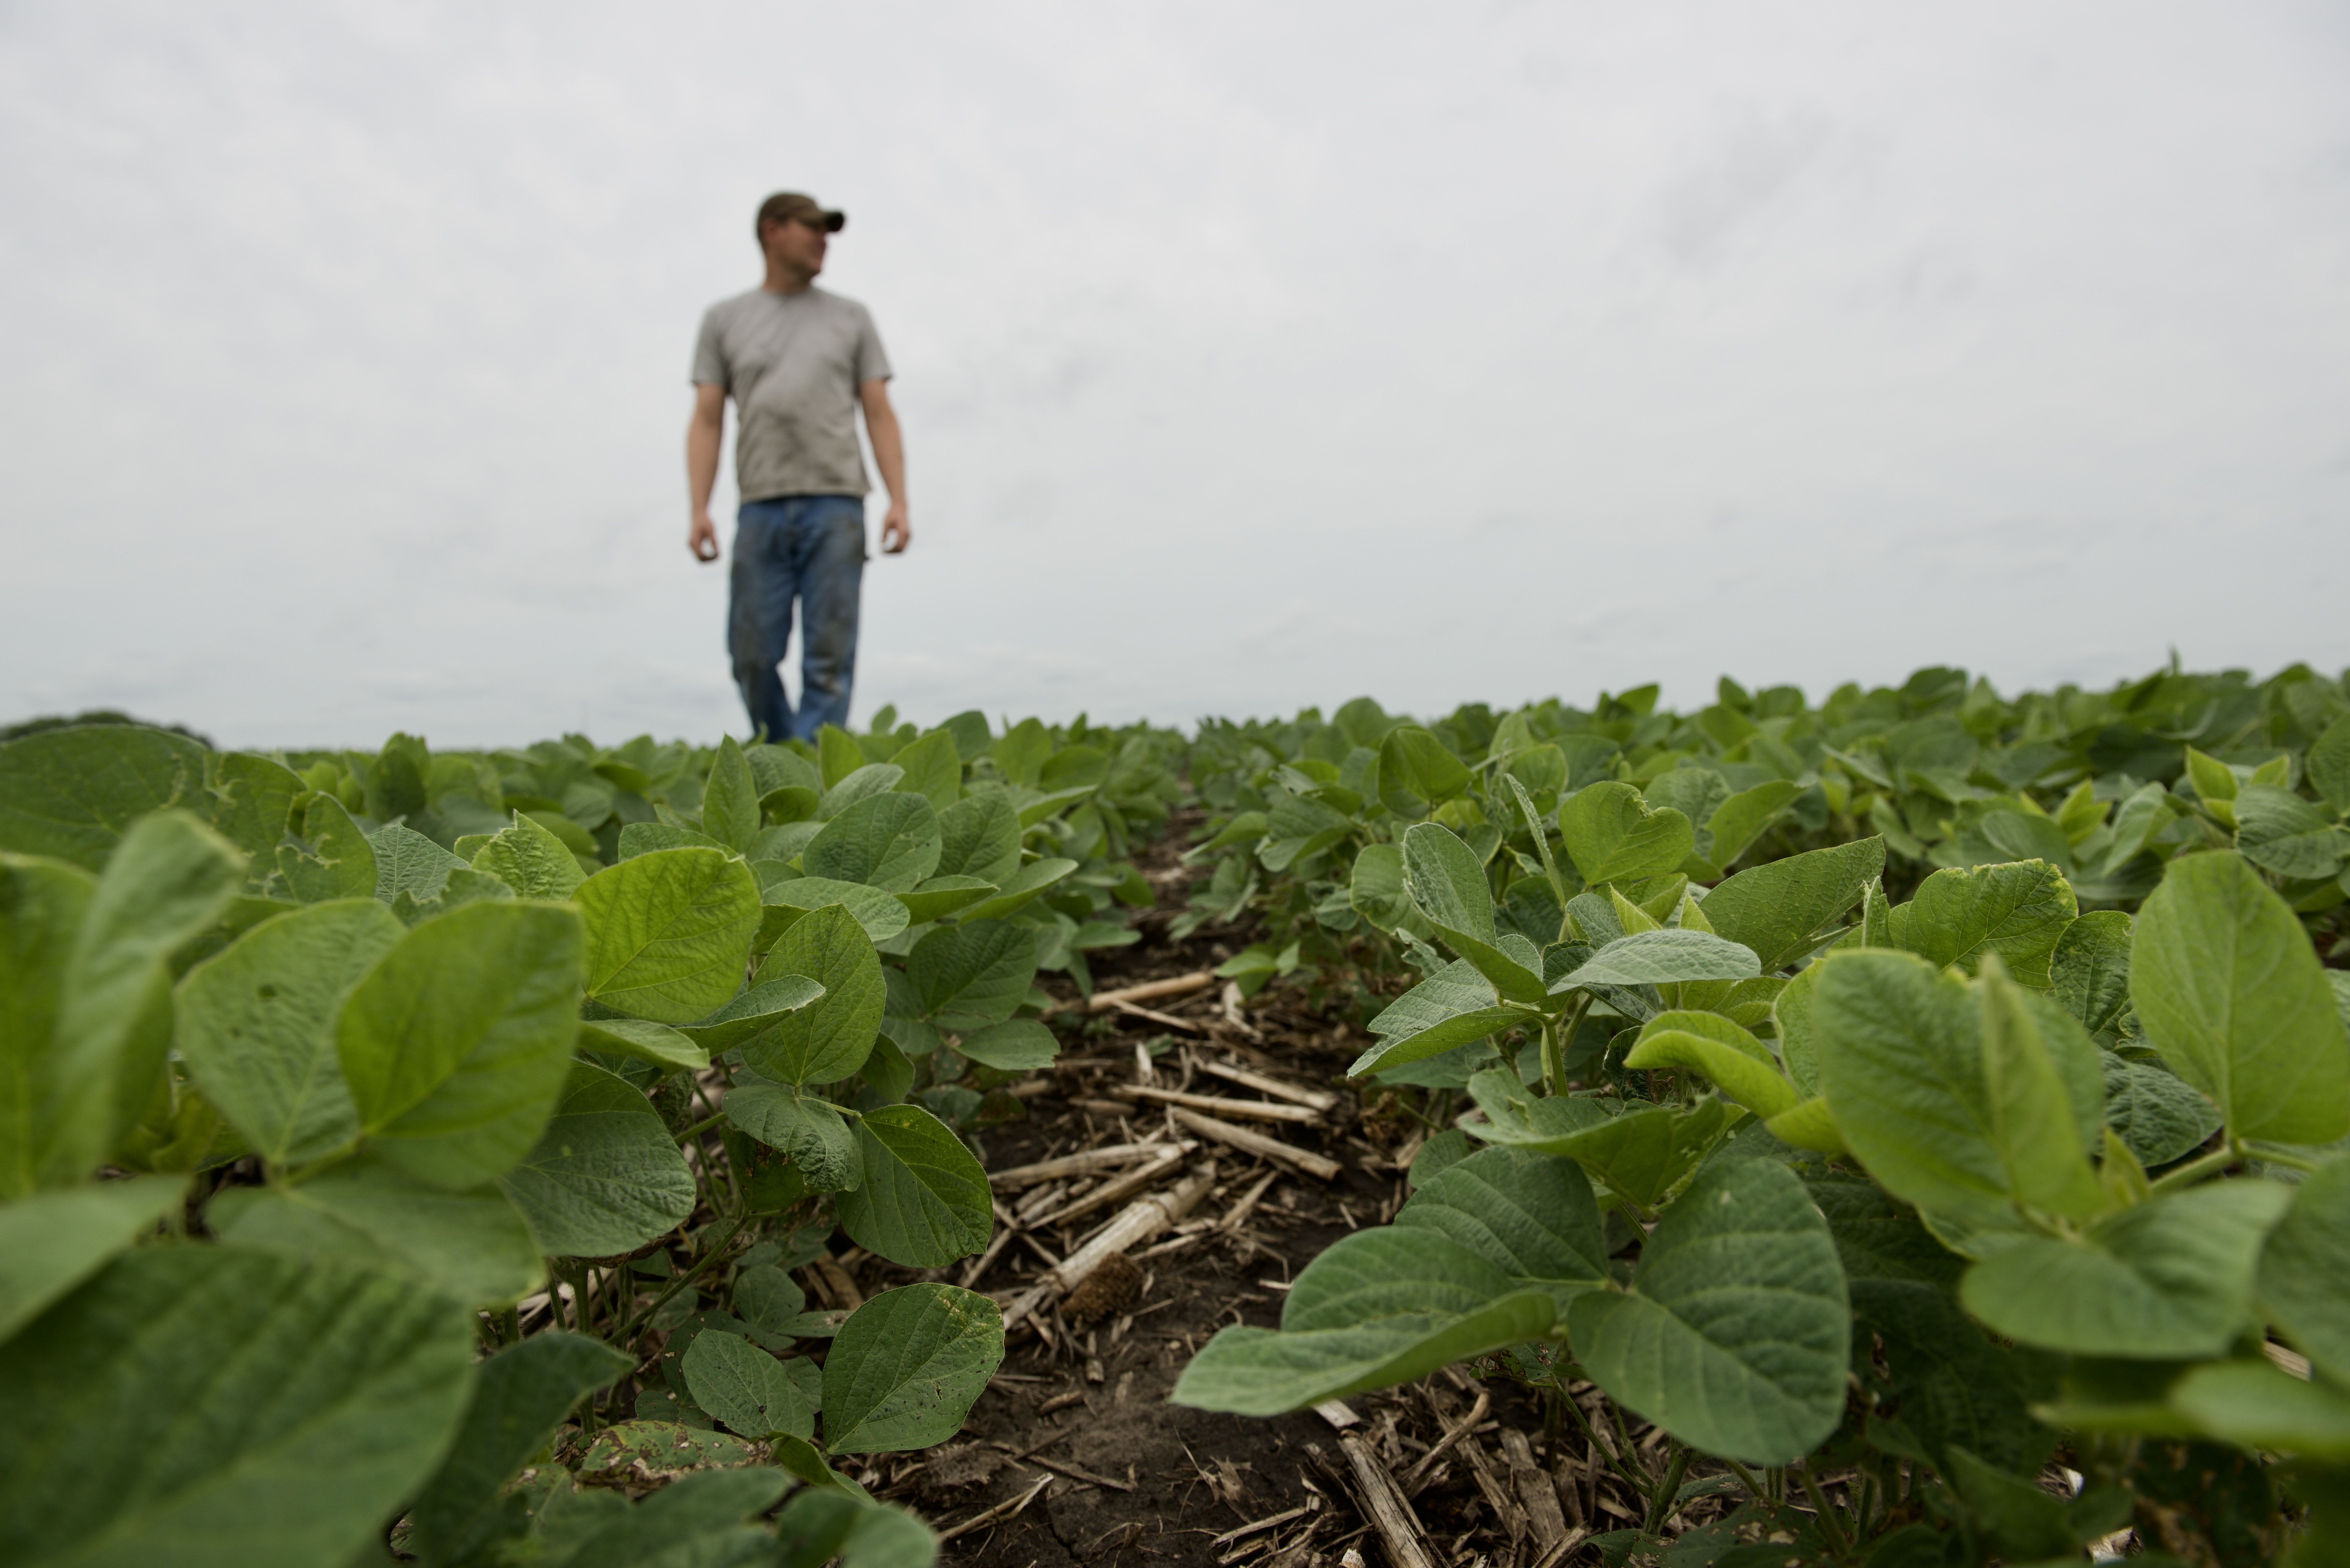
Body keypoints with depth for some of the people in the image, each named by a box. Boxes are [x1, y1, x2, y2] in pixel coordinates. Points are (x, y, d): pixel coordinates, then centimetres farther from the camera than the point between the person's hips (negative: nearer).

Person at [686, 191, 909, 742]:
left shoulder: (851, 317, 17)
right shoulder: (724, 319, 16)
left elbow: (880, 415, 10)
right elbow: (707, 420, 9)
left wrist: (899, 501, -3)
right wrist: (699, 510, -3)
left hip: (835, 506, 0)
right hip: (761, 509, 1)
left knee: (829, 660, -7)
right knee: (753, 658, -1)